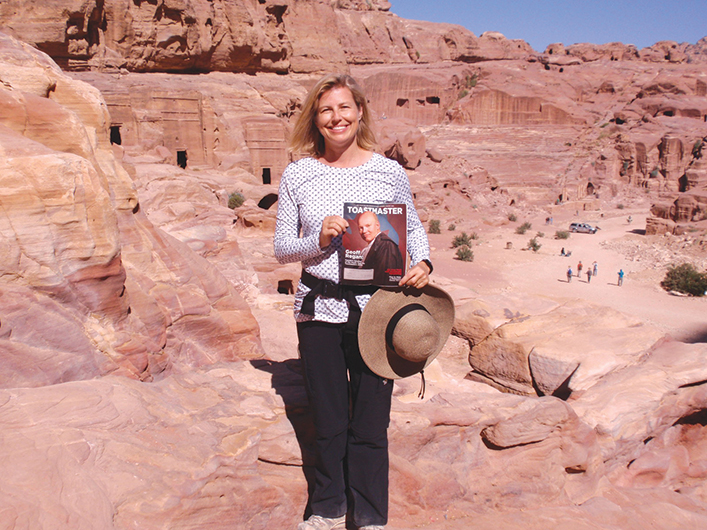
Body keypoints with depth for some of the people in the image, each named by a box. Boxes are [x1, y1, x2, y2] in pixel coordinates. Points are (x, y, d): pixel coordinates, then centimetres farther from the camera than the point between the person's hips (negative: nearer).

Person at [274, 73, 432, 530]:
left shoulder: (389, 171, 2)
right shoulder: (298, 175, 2)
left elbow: (414, 227, 12)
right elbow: (282, 247, 4)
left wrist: (422, 262, -8)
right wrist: (318, 240, -16)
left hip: (374, 308, -1)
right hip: (318, 309, 1)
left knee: (370, 423, 8)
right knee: (328, 420, 14)